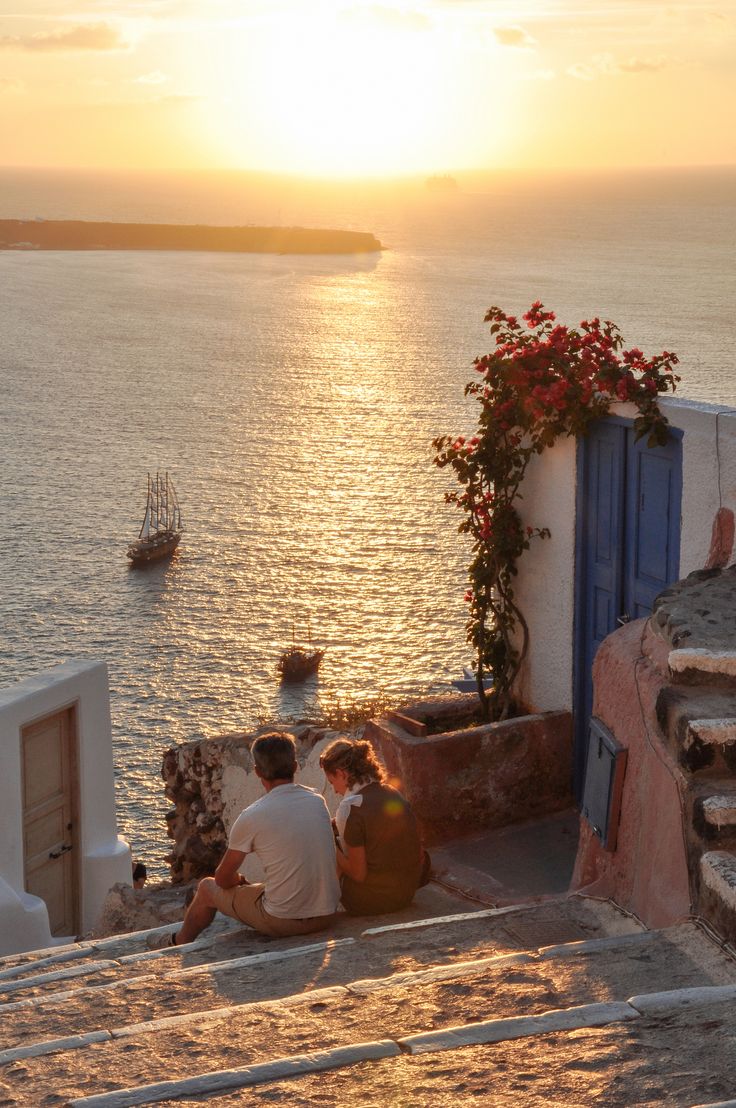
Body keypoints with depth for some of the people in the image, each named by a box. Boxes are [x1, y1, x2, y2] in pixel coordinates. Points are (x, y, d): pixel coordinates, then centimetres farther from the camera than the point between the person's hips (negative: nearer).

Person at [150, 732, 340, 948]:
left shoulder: (251, 817, -14)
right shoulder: (318, 801, 1)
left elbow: (223, 879, -1)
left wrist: (240, 880, 23)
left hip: (283, 921, -5)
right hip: (327, 915, 5)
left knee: (207, 888, 21)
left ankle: (179, 942, 48)